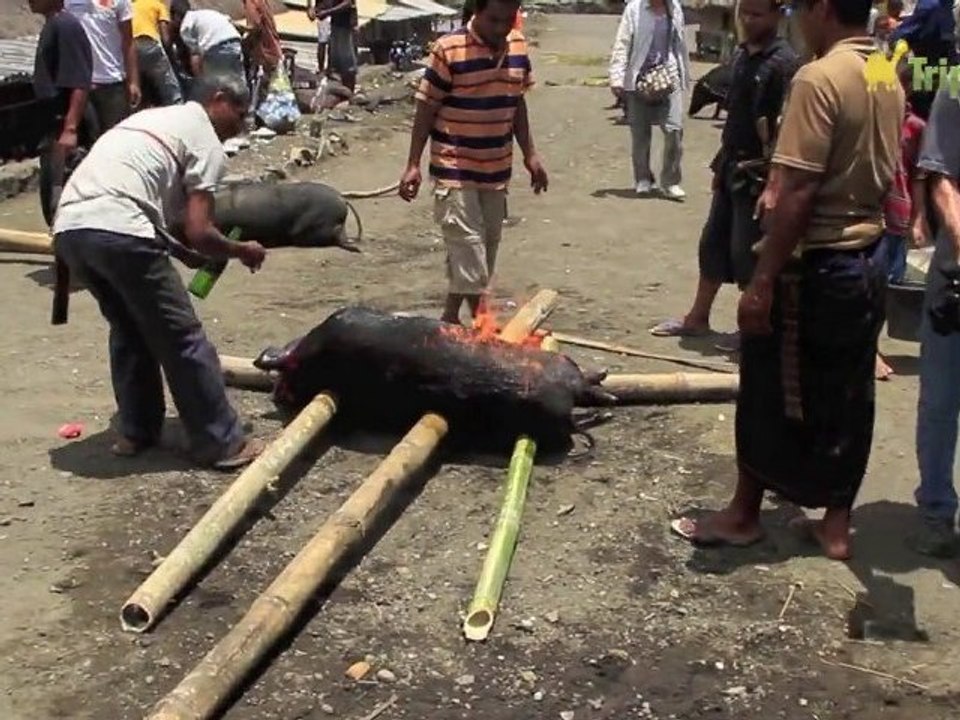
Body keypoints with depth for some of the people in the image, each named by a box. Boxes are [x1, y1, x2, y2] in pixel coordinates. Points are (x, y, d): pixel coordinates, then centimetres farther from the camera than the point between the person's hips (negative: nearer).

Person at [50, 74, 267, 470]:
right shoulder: (206, 142, 7)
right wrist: (242, 251, 16)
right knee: (181, 337, 3)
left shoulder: (152, 117, 31)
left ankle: (136, 432, 29)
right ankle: (221, 443, 10)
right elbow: (198, 233, 0)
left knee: (129, 329, 25)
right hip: (118, 231, -8)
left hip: (68, 228, 8)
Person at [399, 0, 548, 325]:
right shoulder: (449, 49, -14)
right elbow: (426, 109, -9)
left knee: (487, 246, 12)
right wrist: (413, 164, -11)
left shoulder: (518, 46, 3)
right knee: (468, 247, -9)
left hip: (497, 169, 6)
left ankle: (451, 318, 25)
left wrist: (530, 154, 12)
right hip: (455, 169, -6)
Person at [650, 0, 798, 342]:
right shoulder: (742, 54, 9)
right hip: (733, 168, 8)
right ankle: (697, 318, 28)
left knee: (746, 252, -2)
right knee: (712, 243, 15)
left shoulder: (784, 63, -16)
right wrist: (721, 162, 17)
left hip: (758, 174, -8)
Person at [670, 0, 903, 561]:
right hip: (870, 261, 8)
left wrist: (762, 282, -18)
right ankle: (836, 524, 24)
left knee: (771, 394, 7)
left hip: (818, 266, -8)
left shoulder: (819, 79, -19)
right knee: (848, 400, 14)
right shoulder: (890, 81, 7)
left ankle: (743, 514, 21)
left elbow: (796, 194, -23)